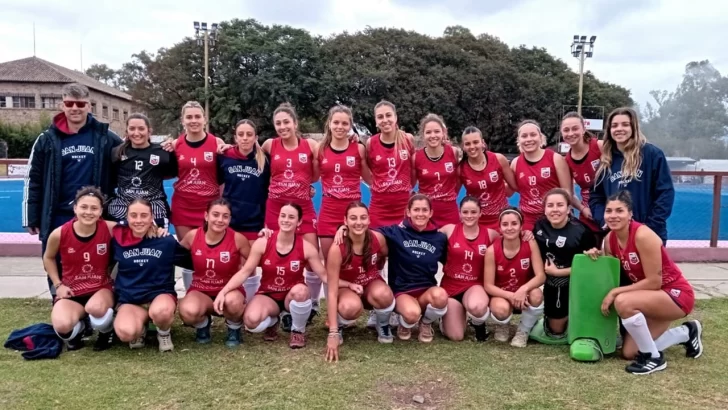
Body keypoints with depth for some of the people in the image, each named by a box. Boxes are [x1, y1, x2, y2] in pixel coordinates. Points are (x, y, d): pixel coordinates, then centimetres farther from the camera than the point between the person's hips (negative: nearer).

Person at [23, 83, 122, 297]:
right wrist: (31, 218, 5)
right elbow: (33, 180, 6)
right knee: (57, 270, 11)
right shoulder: (48, 139, 2)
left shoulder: (105, 137, -1)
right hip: (57, 218, 1)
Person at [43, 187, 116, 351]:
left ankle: (107, 331, 2)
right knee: (62, 326, -30)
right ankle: (78, 329, 13)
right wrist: (58, 284, 2)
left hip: (101, 289, -1)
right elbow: (48, 258, 10)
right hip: (71, 292, 1)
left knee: (95, 308, -38)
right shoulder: (59, 234, -10)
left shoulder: (110, 229, -13)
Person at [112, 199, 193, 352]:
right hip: (129, 300, 1)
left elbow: (191, 262, 6)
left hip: (160, 294, -1)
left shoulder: (166, 241, -5)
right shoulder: (118, 240, -1)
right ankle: (140, 328, 9)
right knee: (126, 333, -31)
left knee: (160, 311, -39)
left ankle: (164, 333, 0)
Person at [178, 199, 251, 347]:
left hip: (230, 290, -1)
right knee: (188, 312, -33)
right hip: (200, 290, 2)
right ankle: (203, 324, 9)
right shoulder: (192, 236, -8)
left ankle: (234, 329, 0)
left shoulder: (238, 239, -13)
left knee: (232, 302, -39)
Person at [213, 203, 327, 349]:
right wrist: (223, 291, -23)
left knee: (300, 290, -38)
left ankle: (298, 330, -4)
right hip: (268, 295, 0)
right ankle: (271, 322, 11)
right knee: (251, 321, -32)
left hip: (293, 297, 0)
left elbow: (324, 275, -9)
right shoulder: (263, 243, -12)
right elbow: (245, 271, -10)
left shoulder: (306, 247, -11)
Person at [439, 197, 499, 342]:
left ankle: (479, 324, 3)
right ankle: (446, 316, 34)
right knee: (456, 337, -4)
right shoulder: (449, 230, -6)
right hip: (450, 286, 0)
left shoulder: (490, 234, -3)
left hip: (475, 286, 0)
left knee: (476, 307, -38)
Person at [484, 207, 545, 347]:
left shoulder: (530, 244, -15)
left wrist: (523, 289, -38)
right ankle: (503, 326, 7)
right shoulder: (492, 250, -17)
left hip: (524, 294, 2)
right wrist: (510, 295, -30)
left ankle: (523, 332, -2)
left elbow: (541, 276, -20)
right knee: (501, 309, -36)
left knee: (536, 295, -34)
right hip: (502, 295, -1)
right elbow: (489, 286, -14)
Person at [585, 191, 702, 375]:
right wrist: (598, 258, -13)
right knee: (629, 352, 5)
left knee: (623, 302, -34)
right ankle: (686, 333, 26)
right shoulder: (610, 239, -4)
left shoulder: (643, 235, -26)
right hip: (653, 298, 8)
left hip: (676, 294, -8)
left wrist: (615, 292, -23)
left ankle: (654, 358, -11)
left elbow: (654, 281, -24)